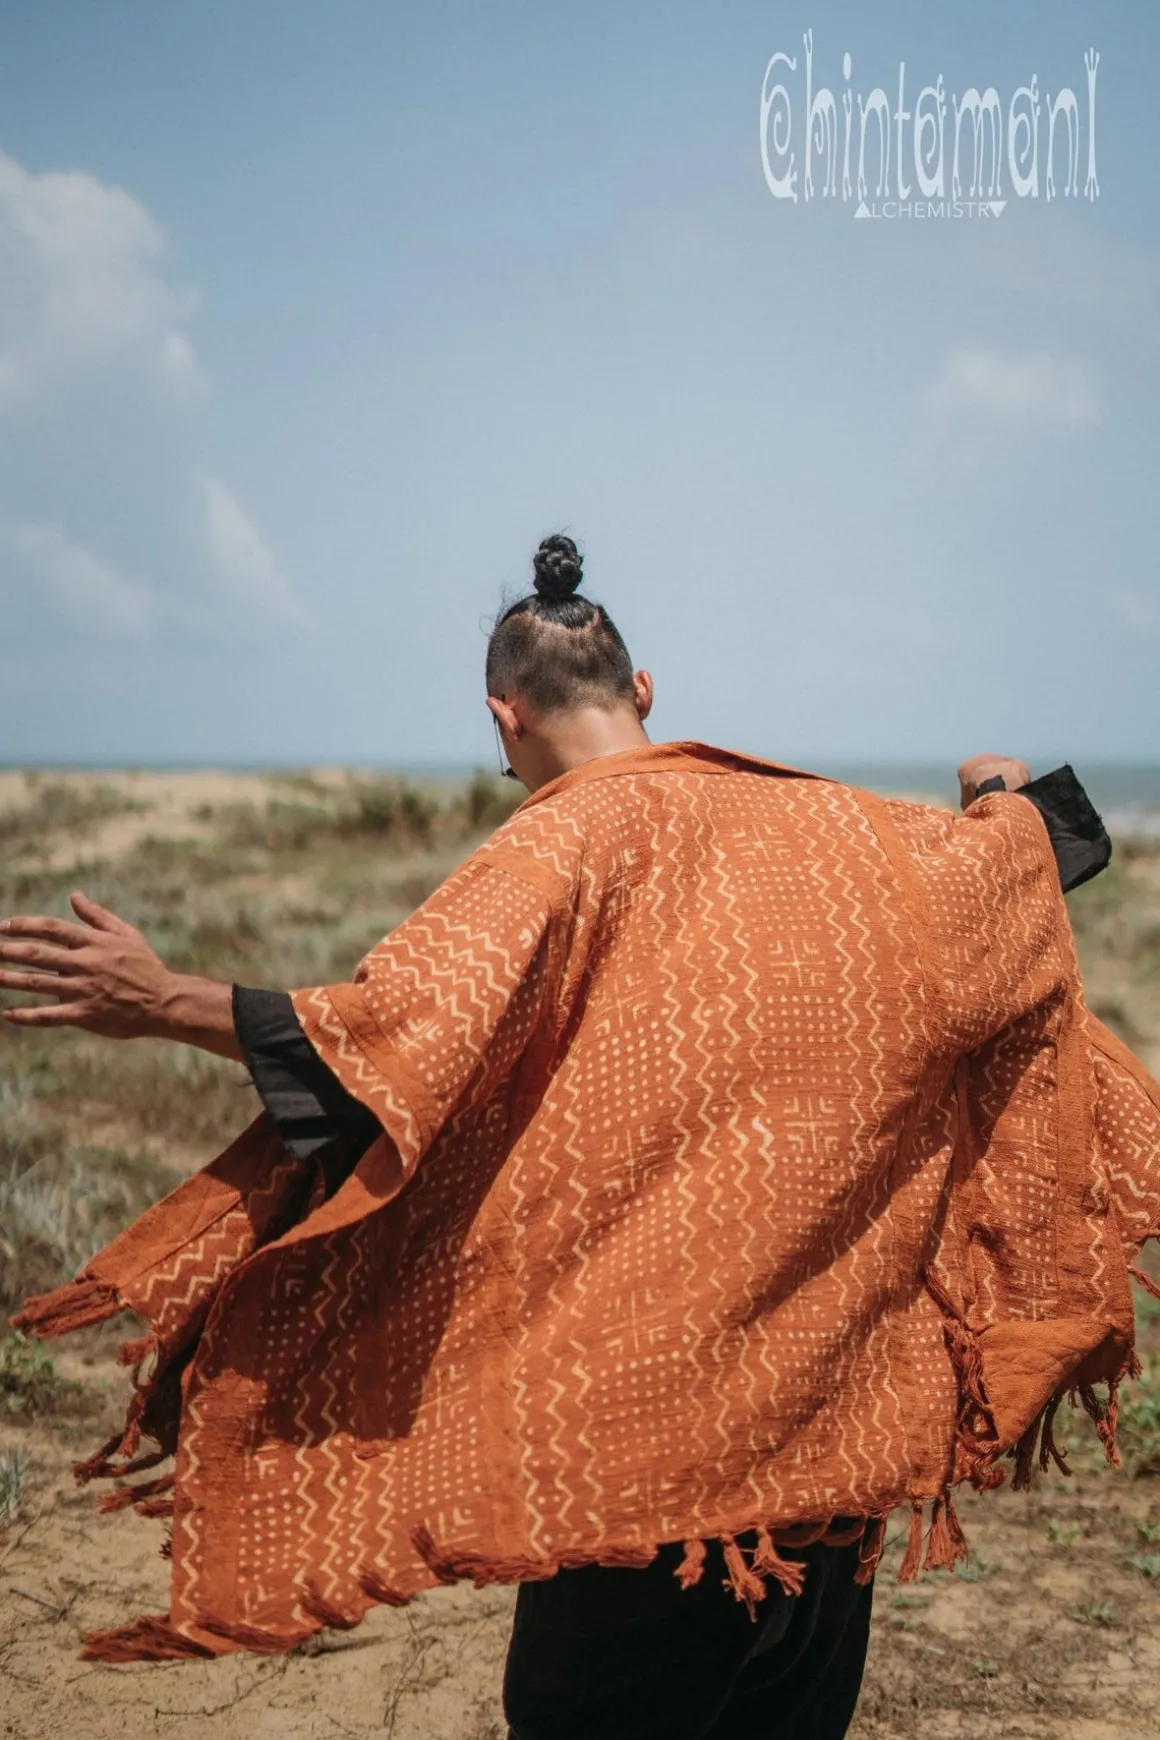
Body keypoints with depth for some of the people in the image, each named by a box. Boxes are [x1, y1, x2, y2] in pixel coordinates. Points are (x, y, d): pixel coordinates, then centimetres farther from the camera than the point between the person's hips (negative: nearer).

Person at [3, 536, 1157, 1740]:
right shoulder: (807, 819, 3)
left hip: (644, 1389, -5)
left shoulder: (567, 843, -14)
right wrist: (1011, 801, 38)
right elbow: (988, 873, 16)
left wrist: (170, 1004, -27)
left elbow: (415, 1021, -27)